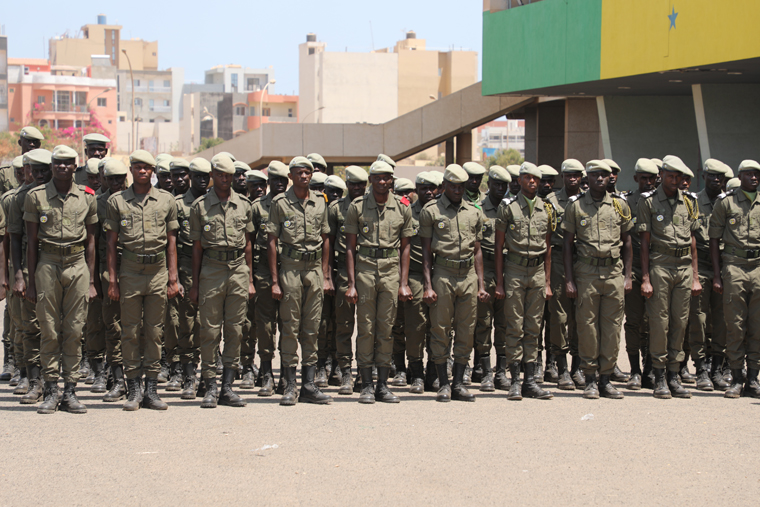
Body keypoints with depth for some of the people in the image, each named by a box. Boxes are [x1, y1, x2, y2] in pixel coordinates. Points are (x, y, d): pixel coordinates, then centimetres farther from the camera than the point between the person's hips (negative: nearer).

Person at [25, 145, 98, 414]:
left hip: (78, 266, 1)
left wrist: (91, 280, 6)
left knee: (74, 331, 3)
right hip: (48, 265, -1)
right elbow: (32, 242, 3)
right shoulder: (36, 197, 1)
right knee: (49, 331, 0)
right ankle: (50, 391, 7)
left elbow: (90, 241, 10)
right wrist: (32, 281, 0)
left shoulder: (86, 197, 6)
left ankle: (70, 392, 8)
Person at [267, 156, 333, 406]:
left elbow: (325, 240, 14)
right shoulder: (280, 203, -1)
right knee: (290, 328, -2)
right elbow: (272, 242, -2)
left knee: (311, 329, 6)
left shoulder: (320, 203, 10)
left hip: (315, 269, 4)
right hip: (290, 267, -3)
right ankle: (290, 386, 3)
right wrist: (275, 280, -7)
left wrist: (326, 276, 8)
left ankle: (309, 385, 10)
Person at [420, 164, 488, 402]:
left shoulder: (474, 213, 12)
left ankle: (459, 383, 12)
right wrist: (428, 286, -7)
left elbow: (477, 250, 15)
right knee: (440, 330, -2)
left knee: (466, 332, 4)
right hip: (443, 275, -3)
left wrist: (481, 285, 9)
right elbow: (426, 250, 0)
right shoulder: (431, 211, 1)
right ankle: (443, 384, 6)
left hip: (469, 276, 3)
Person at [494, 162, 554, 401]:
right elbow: (499, 246, -1)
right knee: (515, 328, -2)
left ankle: (531, 381, 9)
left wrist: (548, 282, 8)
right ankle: (515, 381, 2)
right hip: (515, 270, -3)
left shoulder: (547, 209, 9)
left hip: (538, 271, 3)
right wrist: (499, 282, -5)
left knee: (533, 329, 6)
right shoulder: (508, 206, -1)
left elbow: (548, 248, 13)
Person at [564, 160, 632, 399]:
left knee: (612, 326, 2)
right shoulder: (576, 205, 2)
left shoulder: (619, 204, 7)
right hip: (586, 271, -2)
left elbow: (627, 242, 13)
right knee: (587, 325, -1)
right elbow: (567, 244, 4)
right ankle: (590, 379, 6)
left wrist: (627, 276, 7)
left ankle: (606, 378, 10)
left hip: (614, 271, 2)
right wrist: (569, 280, -2)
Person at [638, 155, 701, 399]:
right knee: (659, 322, -4)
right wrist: (645, 278, -7)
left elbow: (692, 241, 15)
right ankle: (659, 378, 3)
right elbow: (645, 242, -1)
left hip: (684, 267, 4)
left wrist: (695, 277, 10)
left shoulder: (689, 202, 12)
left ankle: (674, 376, 11)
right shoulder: (648, 201, 0)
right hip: (659, 266, -4)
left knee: (680, 322, 5)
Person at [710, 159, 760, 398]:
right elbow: (714, 238, 5)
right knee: (735, 326, -3)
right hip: (734, 265, -2)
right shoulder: (726, 201, 5)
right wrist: (717, 275, -2)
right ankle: (736, 380, 3)